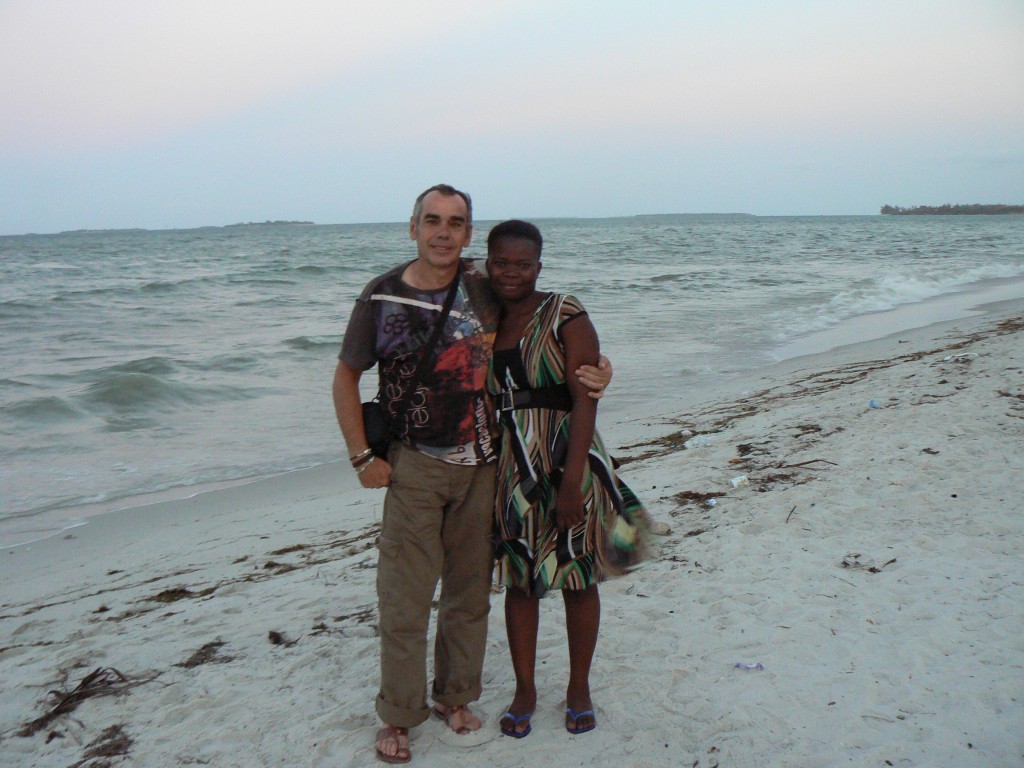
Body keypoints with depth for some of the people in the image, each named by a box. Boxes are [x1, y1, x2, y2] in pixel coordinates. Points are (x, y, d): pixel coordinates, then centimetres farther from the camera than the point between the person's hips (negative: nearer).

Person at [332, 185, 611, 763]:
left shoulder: (484, 287, -2)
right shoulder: (382, 296, -5)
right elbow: (346, 377, 3)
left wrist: (590, 374, -5)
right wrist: (363, 456, -4)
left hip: (482, 466, 2)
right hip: (414, 467, -2)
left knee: (470, 592, 13)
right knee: (404, 596, 1)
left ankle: (455, 696, 33)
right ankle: (399, 715, 20)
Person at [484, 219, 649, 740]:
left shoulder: (565, 316, -9)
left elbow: (585, 399, -14)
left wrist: (572, 481, -20)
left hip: (566, 460, -4)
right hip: (510, 466, 4)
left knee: (578, 579, 9)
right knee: (518, 579, 11)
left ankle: (579, 687, 28)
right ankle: (525, 690, 27)